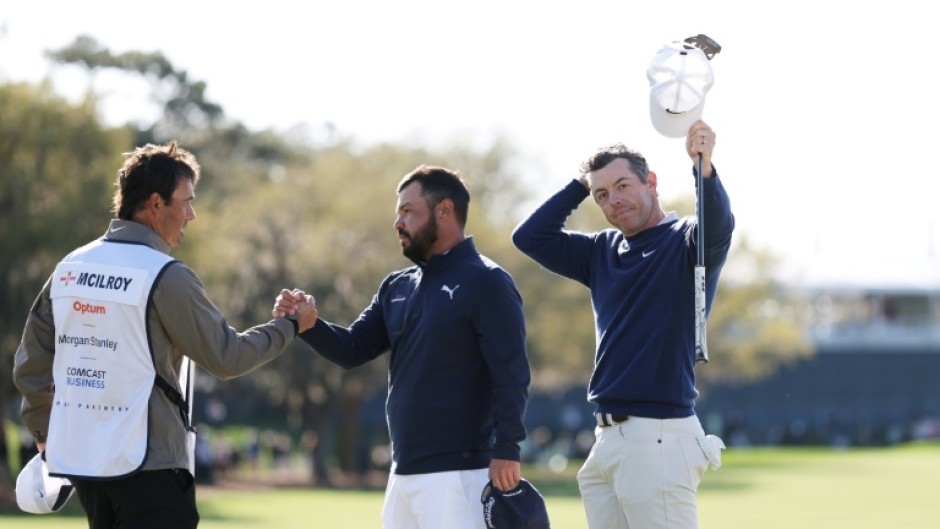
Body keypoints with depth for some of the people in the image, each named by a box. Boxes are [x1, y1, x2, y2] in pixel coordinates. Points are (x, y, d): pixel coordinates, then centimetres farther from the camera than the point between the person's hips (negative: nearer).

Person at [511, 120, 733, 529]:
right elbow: (530, 237, 14)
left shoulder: (685, 241, -3)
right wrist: (582, 184, 10)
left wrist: (704, 167, -43)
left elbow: (718, 224, -24)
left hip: (659, 439, -8)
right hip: (608, 440, 8)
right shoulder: (603, 251, 17)